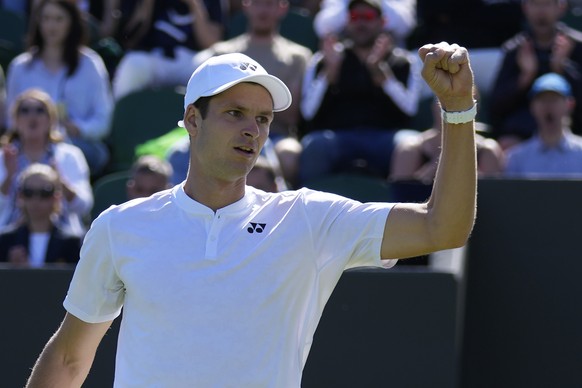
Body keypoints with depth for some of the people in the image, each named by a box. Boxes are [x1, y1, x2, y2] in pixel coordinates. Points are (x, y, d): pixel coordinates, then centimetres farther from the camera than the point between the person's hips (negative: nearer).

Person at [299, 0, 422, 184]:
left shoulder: (404, 62, 20)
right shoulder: (323, 61, 22)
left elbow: (409, 107, 0)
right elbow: (309, 111, 7)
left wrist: (378, 69, -10)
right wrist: (330, 70, -4)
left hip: (384, 136, 0)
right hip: (336, 134, 0)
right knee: (315, 145, -35)